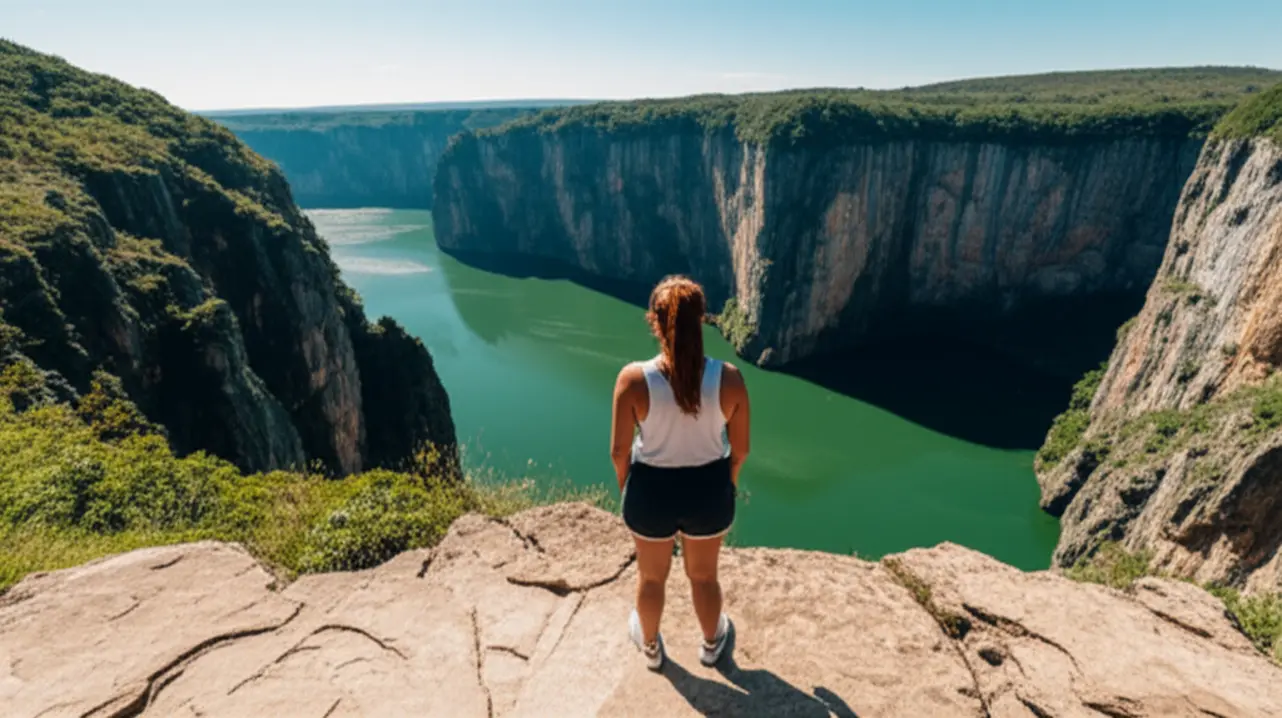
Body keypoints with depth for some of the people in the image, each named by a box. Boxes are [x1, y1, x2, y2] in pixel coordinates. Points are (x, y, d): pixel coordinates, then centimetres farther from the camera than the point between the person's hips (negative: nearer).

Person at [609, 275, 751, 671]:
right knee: (703, 574, 29)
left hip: (651, 490, -1)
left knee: (651, 576, 28)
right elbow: (740, 448, -8)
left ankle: (651, 647, 55)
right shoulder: (728, 377, -19)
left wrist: (625, 486, 8)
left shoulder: (634, 378, -23)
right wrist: (728, 482, 13)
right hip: (709, 489, 1)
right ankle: (712, 644, 56)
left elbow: (619, 450, -13)